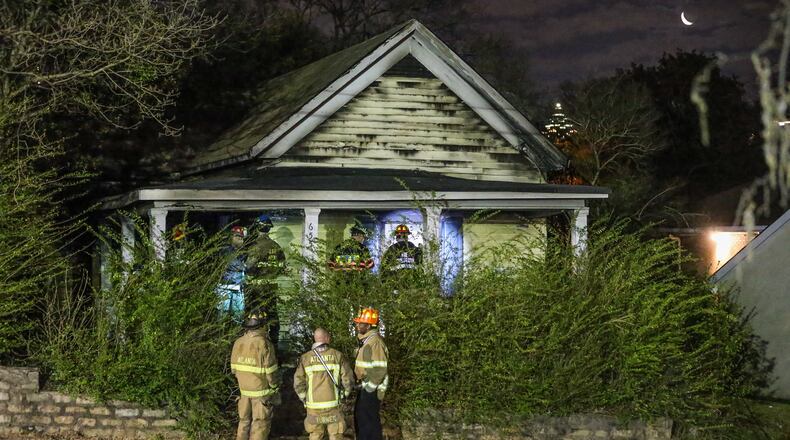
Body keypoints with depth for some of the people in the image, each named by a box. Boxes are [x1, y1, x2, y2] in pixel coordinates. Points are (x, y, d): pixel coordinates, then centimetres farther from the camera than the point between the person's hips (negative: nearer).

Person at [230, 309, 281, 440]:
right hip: (262, 390, -5)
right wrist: (275, 389, -1)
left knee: (244, 420, 17)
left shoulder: (238, 343, -3)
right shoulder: (264, 344, -21)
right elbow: (271, 372, -16)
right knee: (260, 424, 3)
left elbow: (234, 368, 5)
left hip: (244, 389, 5)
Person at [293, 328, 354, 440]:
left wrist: (305, 399, 9)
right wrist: (342, 396, 10)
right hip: (333, 406, -1)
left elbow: (298, 383, -6)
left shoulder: (305, 358, -2)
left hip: (314, 407, 1)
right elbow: (348, 380, -6)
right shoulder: (337, 356, -4)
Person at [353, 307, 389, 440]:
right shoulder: (365, 340, 12)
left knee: (369, 420, -6)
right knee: (359, 418, 19)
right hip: (364, 387, 10)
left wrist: (369, 388, -19)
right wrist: (360, 383, 19)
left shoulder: (375, 341, -19)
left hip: (371, 389, -10)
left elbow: (380, 369, -23)